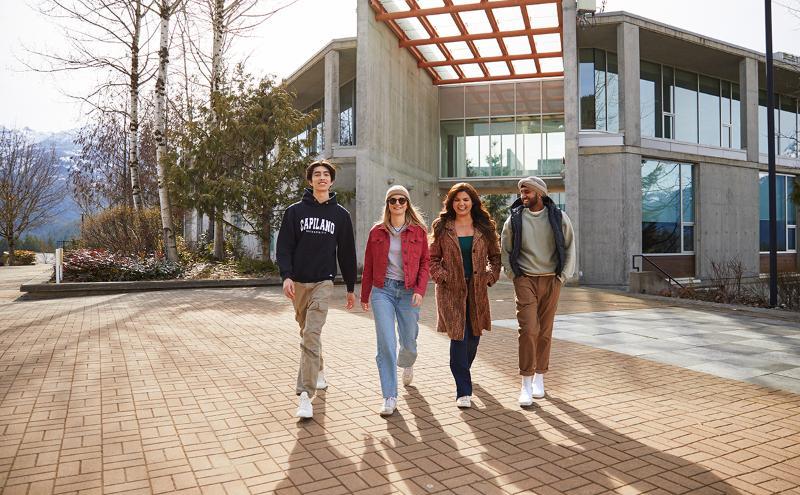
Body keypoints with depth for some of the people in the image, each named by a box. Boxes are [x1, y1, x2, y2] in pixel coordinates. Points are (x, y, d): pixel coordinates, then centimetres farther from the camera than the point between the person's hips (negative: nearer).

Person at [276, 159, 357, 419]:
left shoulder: (340, 214, 5)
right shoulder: (295, 211, 4)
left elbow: (347, 253, 9)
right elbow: (284, 246, 0)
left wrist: (351, 287, 11)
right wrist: (286, 276, -15)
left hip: (323, 282, -2)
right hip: (298, 282, 2)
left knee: (312, 335, -14)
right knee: (307, 332, 14)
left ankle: (305, 394, -13)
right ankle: (318, 371, 38)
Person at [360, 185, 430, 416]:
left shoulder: (418, 230, 3)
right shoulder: (377, 232, 5)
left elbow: (425, 263, 2)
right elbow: (368, 266, 10)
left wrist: (420, 290, -11)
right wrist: (364, 296, 13)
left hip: (408, 291, 0)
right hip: (382, 290, 0)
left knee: (409, 341, 11)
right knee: (386, 343, -8)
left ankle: (406, 364, 49)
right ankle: (390, 397, 2)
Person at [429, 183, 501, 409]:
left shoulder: (484, 228, 7)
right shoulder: (442, 228, 2)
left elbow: (495, 256, 14)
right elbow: (432, 258, 5)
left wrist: (490, 277, 1)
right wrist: (442, 277, -9)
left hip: (477, 289, 3)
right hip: (451, 289, -3)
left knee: (474, 335, 12)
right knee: (458, 336, -9)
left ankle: (463, 371, 42)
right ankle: (463, 391, -3)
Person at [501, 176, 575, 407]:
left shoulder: (558, 217, 1)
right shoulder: (514, 219, 0)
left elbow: (569, 247, 8)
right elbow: (506, 251, 9)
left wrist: (562, 276, 2)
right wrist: (513, 276, 3)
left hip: (551, 280, 1)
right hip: (525, 280, -1)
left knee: (545, 331, 7)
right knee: (528, 329, -11)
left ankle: (539, 377, 23)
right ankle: (526, 383, -3)